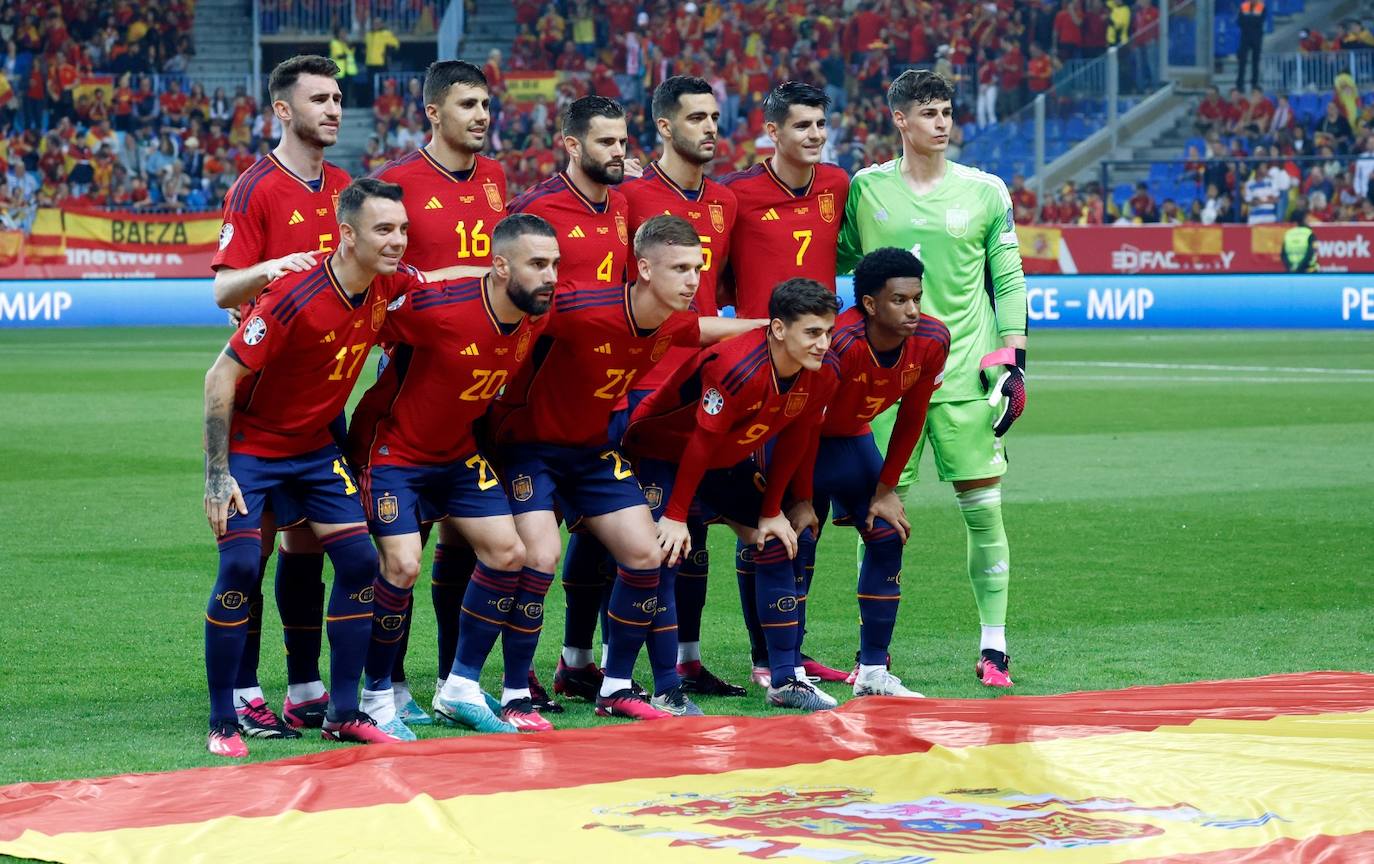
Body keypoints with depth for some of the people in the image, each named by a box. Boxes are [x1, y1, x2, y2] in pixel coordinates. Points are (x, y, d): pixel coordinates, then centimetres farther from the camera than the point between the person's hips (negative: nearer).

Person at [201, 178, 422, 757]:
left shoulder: (389, 285, -9)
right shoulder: (296, 297, -29)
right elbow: (220, 377, -23)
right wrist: (217, 476, -24)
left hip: (314, 447, 7)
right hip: (250, 444, -7)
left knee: (359, 559, -1)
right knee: (241, 566, -17)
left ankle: (343, 714, 8)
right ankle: (222, 724, -7)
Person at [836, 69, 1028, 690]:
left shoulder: (985, 192, 4)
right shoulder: (865, 189, 4)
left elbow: (1008, 280, 7)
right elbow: (841, 258, 17)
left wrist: (1013, 358, 0)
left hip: (967, 371, 0)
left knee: (983, 509, -2)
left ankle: (994, 647, 6)